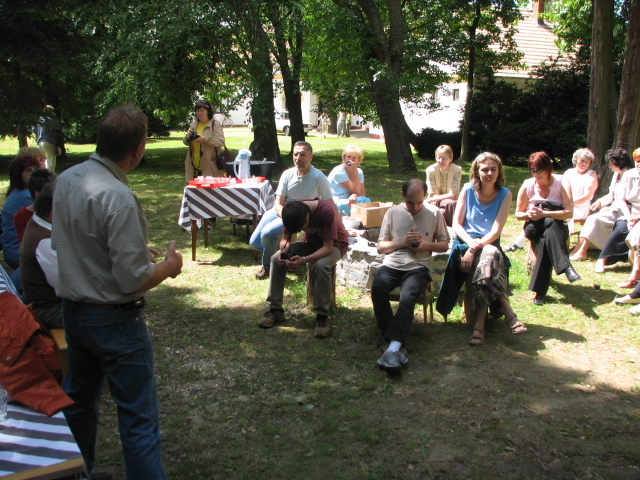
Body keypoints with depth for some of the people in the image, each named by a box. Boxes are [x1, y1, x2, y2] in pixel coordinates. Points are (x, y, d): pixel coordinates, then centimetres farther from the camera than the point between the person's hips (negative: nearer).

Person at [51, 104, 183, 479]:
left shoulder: (66, 180, -1)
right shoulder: (118, 198, -27)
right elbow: (133, 280, -25)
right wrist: (169, 266, -6)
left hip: (73, 310, 9)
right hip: (114, 319, -9)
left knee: (79, 402, 25)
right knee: (139, 418, 3)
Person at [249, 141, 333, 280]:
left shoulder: (319, 178, -14)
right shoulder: (287, 174, -3)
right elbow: (278, 205, -4)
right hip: (279, 211, 5)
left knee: (267, 233, -27)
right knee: (254, 242, -1)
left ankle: (267, 266, 1)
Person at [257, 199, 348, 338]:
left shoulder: (326, 211, -35)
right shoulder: (293, 212, -19)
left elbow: (328, 247, -32)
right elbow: (285, 239, -7)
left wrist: (304, 260, -45)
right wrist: (284, 251, -31)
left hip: (334, 244, -5)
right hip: (310, 241, 5)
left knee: (320, 266, -38)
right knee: (276, 259, -16)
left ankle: (322, 316, -24)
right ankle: (275, 309, -6)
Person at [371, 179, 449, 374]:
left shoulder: (434, 213, 8)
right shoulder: (393, 212, 10)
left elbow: (444, 244, 15)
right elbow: (381, 247, 10)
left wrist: (428, 245, -7)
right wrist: (403, 242, -7)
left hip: (418, 267, -1)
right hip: (392, 264, 1)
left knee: (408, 296, -34)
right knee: (377, 288, -32)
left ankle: (393, 349, -40)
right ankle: (397, 344, -27)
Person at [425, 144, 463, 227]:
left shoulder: (457, 170, -14)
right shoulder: (431, 170, -13)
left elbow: (453, 195, -17)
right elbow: (434, 195, -9)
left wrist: (432, 199, -18)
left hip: (450, 202, 1)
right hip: (435, 202, -1)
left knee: (451, 204, -34)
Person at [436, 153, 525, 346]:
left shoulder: (504, 194, 0)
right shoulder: (468, 190, 2)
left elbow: (496, 231, -10)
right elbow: (456, 224, 0)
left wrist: (476, 247, -23)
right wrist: (471, 243, -18)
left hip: (489, 244, 0)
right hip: (466, 242, 0)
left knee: (488, 259, -36)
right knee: (490, 258, -34)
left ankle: (480, 324, -32)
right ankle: (509, 314, -28)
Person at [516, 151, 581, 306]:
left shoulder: (561, 182, -5)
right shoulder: (527, 185, 0)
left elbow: (569, 212, -15)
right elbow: (518, 214, 7)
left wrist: (544, 214, -26)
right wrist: (528, 214, -17)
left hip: (557, 228, -1)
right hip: (535, 228, 1)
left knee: (547, 236, -37)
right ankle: (566, 266, -43)